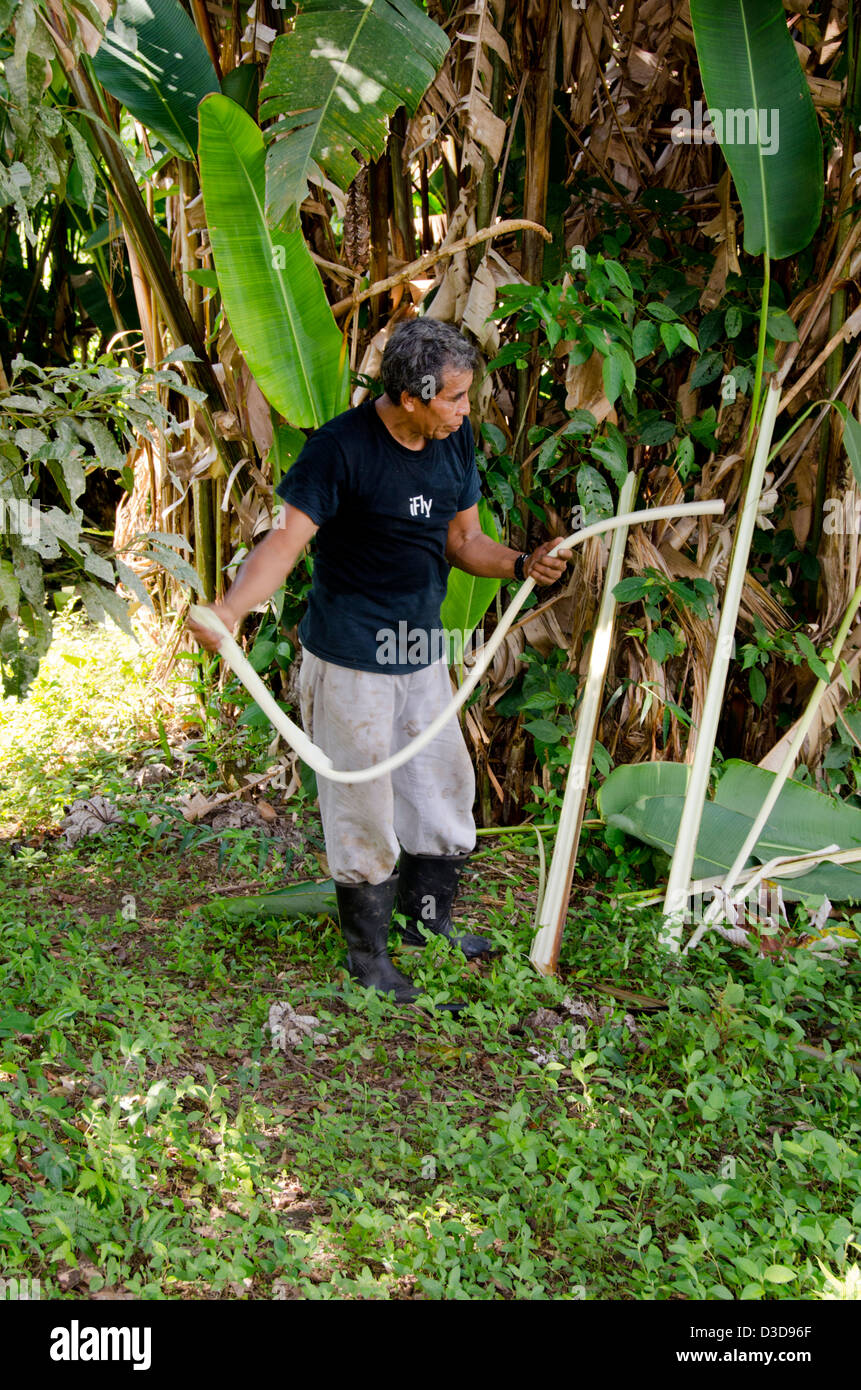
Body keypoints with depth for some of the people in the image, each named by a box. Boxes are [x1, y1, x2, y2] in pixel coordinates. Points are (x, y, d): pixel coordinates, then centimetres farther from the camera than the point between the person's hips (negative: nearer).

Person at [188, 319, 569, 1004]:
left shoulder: (455, 439, 2)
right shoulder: (341, 448, -20)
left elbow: (464, 540, 9)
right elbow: (284, 540, -26)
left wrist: (521, 564, -10)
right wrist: (230, 612, -43)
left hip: (423, 651, 8)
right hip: (350, 658, -7)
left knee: (444, 785, 18)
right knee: (363, 803, 3)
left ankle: (429, 924, 39)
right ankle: (368, 957, 23)